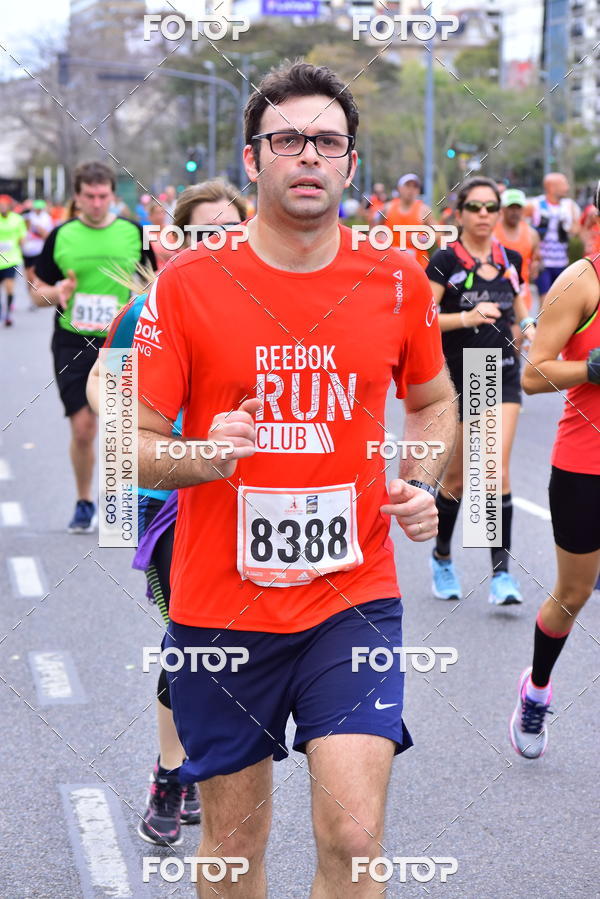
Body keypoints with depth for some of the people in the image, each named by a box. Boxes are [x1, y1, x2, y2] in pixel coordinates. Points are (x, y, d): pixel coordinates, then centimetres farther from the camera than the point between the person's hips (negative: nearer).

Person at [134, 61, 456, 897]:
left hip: (354, 599, 1)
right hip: (220, 603, 0)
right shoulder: (188, 284, -5)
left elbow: (433, 399, 19)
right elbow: (132, 443, -2)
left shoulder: (396, 280, 1)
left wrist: (420, 484, 0)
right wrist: (202, 457, -23)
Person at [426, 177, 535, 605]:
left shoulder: (511, 260, 5)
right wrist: (467, 317, -29)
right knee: (457, 477, 9)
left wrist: (528, 324, 1)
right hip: (457, 377, -2)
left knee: (497, 469, -11)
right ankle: (442, 557, 33)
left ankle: (501, 572, -9)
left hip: (502, 376, 2)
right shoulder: (445, 261, -8)